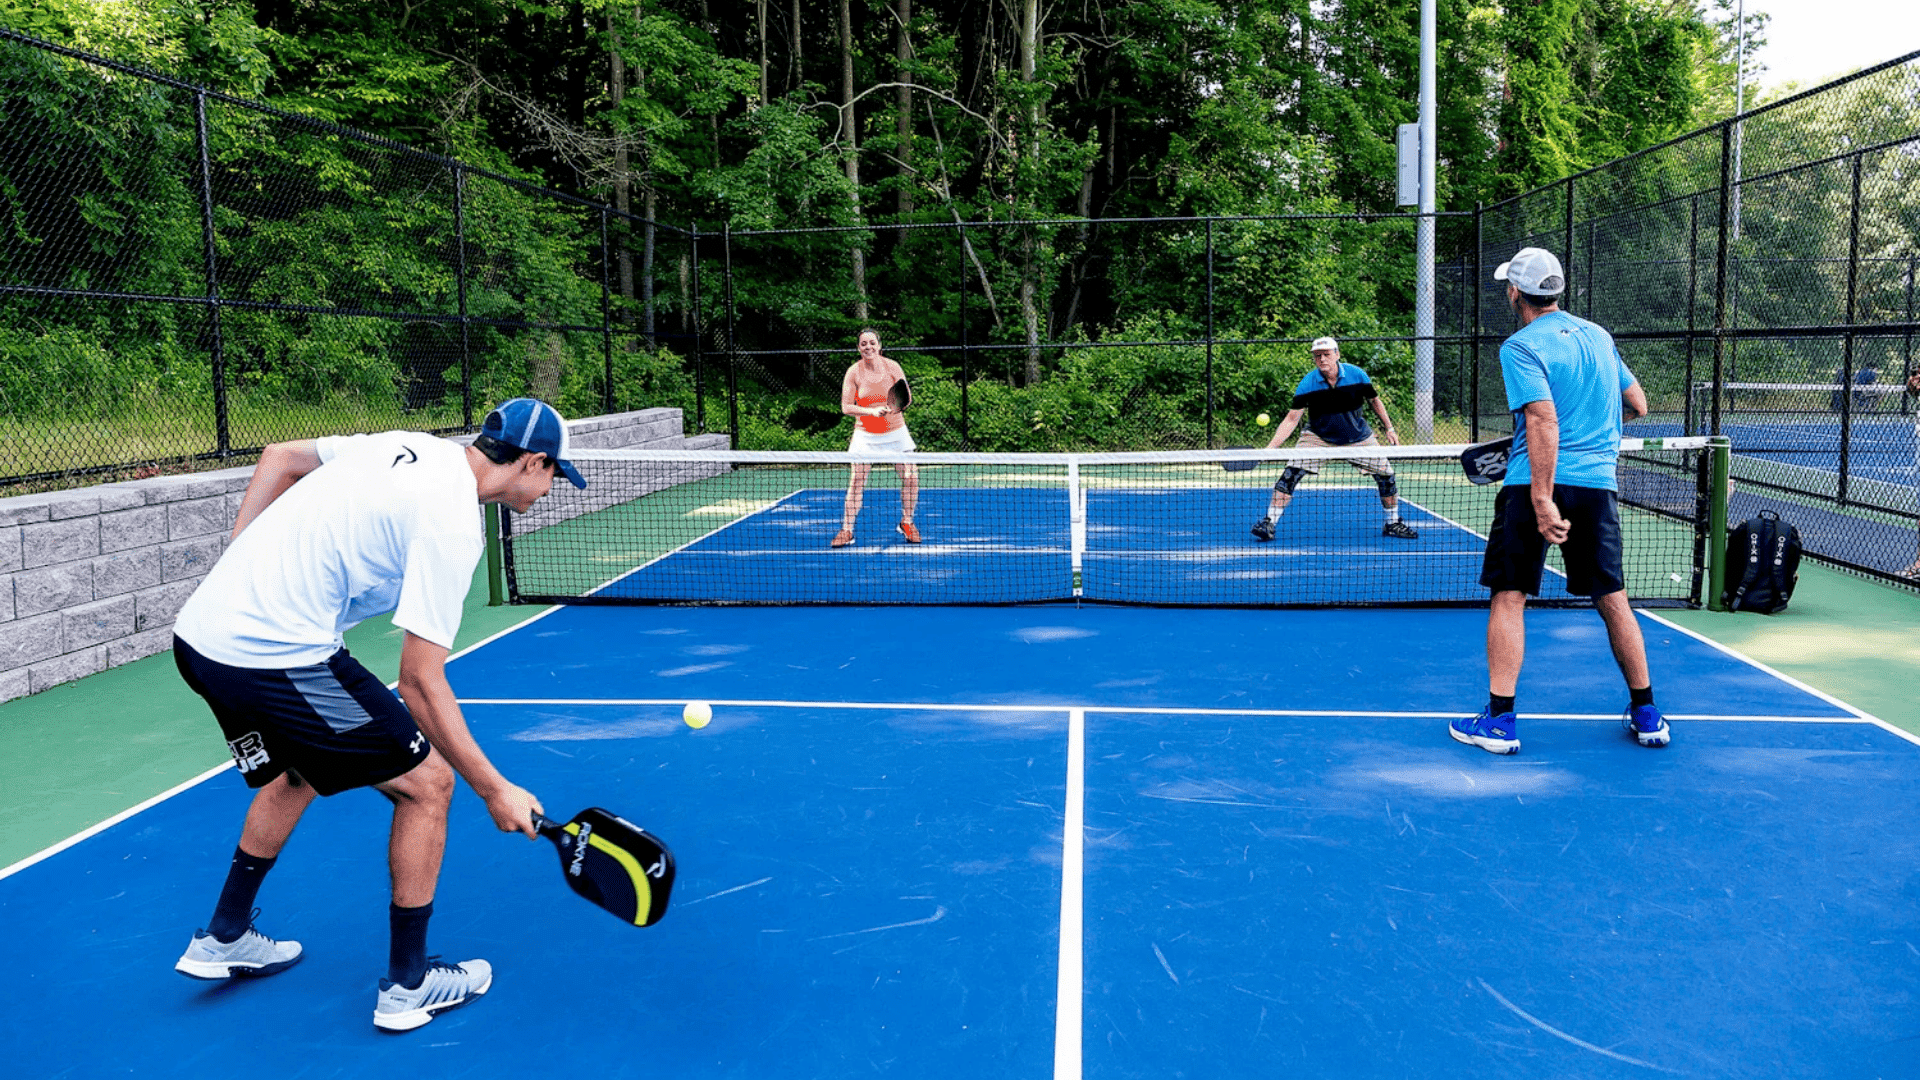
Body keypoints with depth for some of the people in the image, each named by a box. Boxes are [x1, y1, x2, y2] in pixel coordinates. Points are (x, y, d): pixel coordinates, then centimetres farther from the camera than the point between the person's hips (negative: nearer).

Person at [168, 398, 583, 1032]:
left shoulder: (411, 447, 8)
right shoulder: (452, 525, -17)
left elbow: (280, 456, 22)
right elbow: (420, 681, -18)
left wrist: (240, 571, 21)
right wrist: (494, 790, -12)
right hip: (275, 658, -9)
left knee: (297, 774, 32)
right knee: (427, 782, 2)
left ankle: (223, 940, 45)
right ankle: (408, 985, 14)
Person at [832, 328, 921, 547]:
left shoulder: (892, 367, -4)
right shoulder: (853, 372, -8)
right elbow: (846, 407, -9)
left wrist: (893, 407, -24)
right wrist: (872, 411, -24)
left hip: (895, 431, 2)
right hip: (866, 434, -1)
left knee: (910, 477, -5)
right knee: (857, 481, -10)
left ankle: (906, 523, 17)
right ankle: (846, 531, 0)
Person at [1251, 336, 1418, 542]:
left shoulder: (1357, 375, -14)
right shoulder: (1307, 384, -19)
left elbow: (1375, 401, 3)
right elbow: (1292, 418, -19)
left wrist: (1389, 429, 7)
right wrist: (1270, 446, -30)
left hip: (1357, 436, 2)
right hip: (1318, 436, -2)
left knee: (1386, 474, -2)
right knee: (1292, 472, -21)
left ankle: (1392, 523, 21)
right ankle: (1269, 523, -14)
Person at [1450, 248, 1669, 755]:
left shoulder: (1522, 346, -8)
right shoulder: (1599, 336, 12)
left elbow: (1544, 419, -19)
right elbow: (1638, 405, 19)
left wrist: (1543, 500, -23)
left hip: (1536, 483, -6)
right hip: (1599, 482, 6)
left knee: (1509, 598, 1)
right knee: (1613, 600, 13)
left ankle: (1500, 720, 0)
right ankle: (1646, 715, 21)